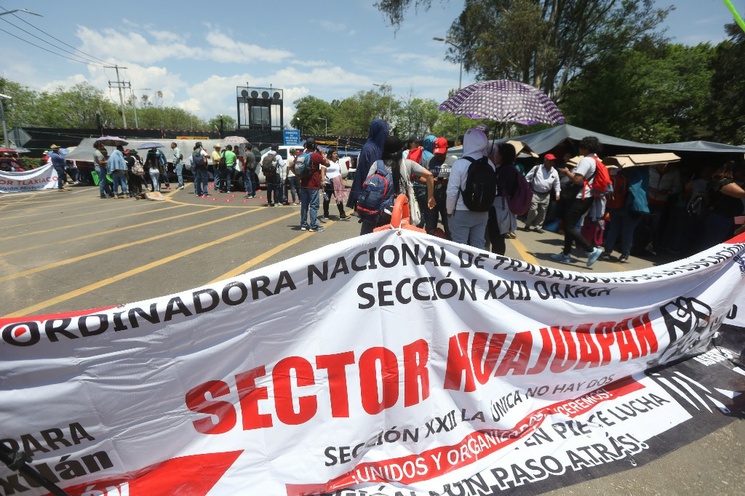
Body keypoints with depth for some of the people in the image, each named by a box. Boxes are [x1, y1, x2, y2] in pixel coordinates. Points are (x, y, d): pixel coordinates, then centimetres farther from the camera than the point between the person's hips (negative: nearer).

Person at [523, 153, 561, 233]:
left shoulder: (555, 172, 5)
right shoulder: (537, 168, -5)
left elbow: (557, 183, 13)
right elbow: (527, 177, -1)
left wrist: (557, 193, 3)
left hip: (546, 195, 4)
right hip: (535, 193, -4)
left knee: (542, 211, 9)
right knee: (533, 209, -12)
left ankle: (538, 227, 20)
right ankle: (527, 225, 6)